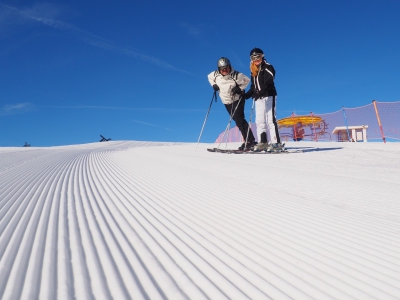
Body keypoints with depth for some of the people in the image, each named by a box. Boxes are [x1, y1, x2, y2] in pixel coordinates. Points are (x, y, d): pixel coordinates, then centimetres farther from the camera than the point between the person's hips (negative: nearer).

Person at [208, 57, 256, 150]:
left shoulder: (236, 75, -20)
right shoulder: (215, 75, -8)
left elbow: (247, 80, -7)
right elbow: (209, 77, 15)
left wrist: (240, 88, -19)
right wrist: (214, 85, -1)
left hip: (237, 99, -6)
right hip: (226, 101, 6)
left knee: (239, 119, -15)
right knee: (236, 120, 8)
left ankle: (250, 141, -11)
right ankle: (247, 140, 17)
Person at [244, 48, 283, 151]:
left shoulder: (267, 67, -3)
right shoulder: (254, 71, 19)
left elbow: (269, 84, -16)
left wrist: (260, 93, -29)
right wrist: (246, 95, 10)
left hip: (268, 96, -8)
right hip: (259, 99, 8)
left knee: (270, 120, -13)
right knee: (259, 121, 5)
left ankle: (276, 143, -13)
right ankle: (263, 142, 10)